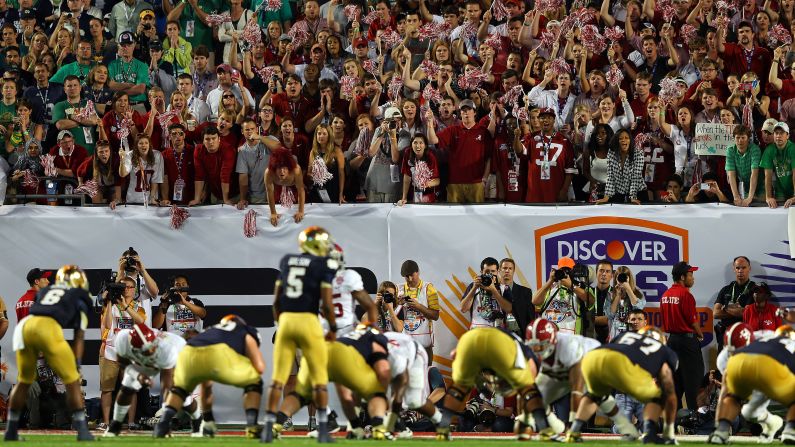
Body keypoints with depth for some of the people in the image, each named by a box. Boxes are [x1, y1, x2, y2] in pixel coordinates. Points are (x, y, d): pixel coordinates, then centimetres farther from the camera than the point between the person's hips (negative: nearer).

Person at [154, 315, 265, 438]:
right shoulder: (246, 335, 33)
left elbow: (206, 386, 50)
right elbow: (260, 368, 17)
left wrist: (207, 417, 59)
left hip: (188, 354, 4)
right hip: (220, 354, -4)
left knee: (180, 387, 36)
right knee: (254, 382, 24)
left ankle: (163, 424, 13)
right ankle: (251, 427, 8)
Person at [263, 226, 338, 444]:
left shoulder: (287, 261, 13)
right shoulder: (324, 265, -2)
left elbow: (276, 300, 13)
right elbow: (326, 303, -7)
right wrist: (333, 328, 7)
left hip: (285, 320, 4)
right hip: (308, 321, -4)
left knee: (278, 377, 7)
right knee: (319, 377, 6)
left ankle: (269, 427, 3)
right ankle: (323, 430, 3)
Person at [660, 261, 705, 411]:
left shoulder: (665, 295, 7)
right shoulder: (685, 294, -16)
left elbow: (665, 318, 11)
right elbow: (693, 320, -13)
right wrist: (700, 335, 4)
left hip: (672, 338, 8)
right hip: (688, 339, -8)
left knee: (675, 377, 12)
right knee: (693, 377, -2)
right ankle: (694, 411, -3)